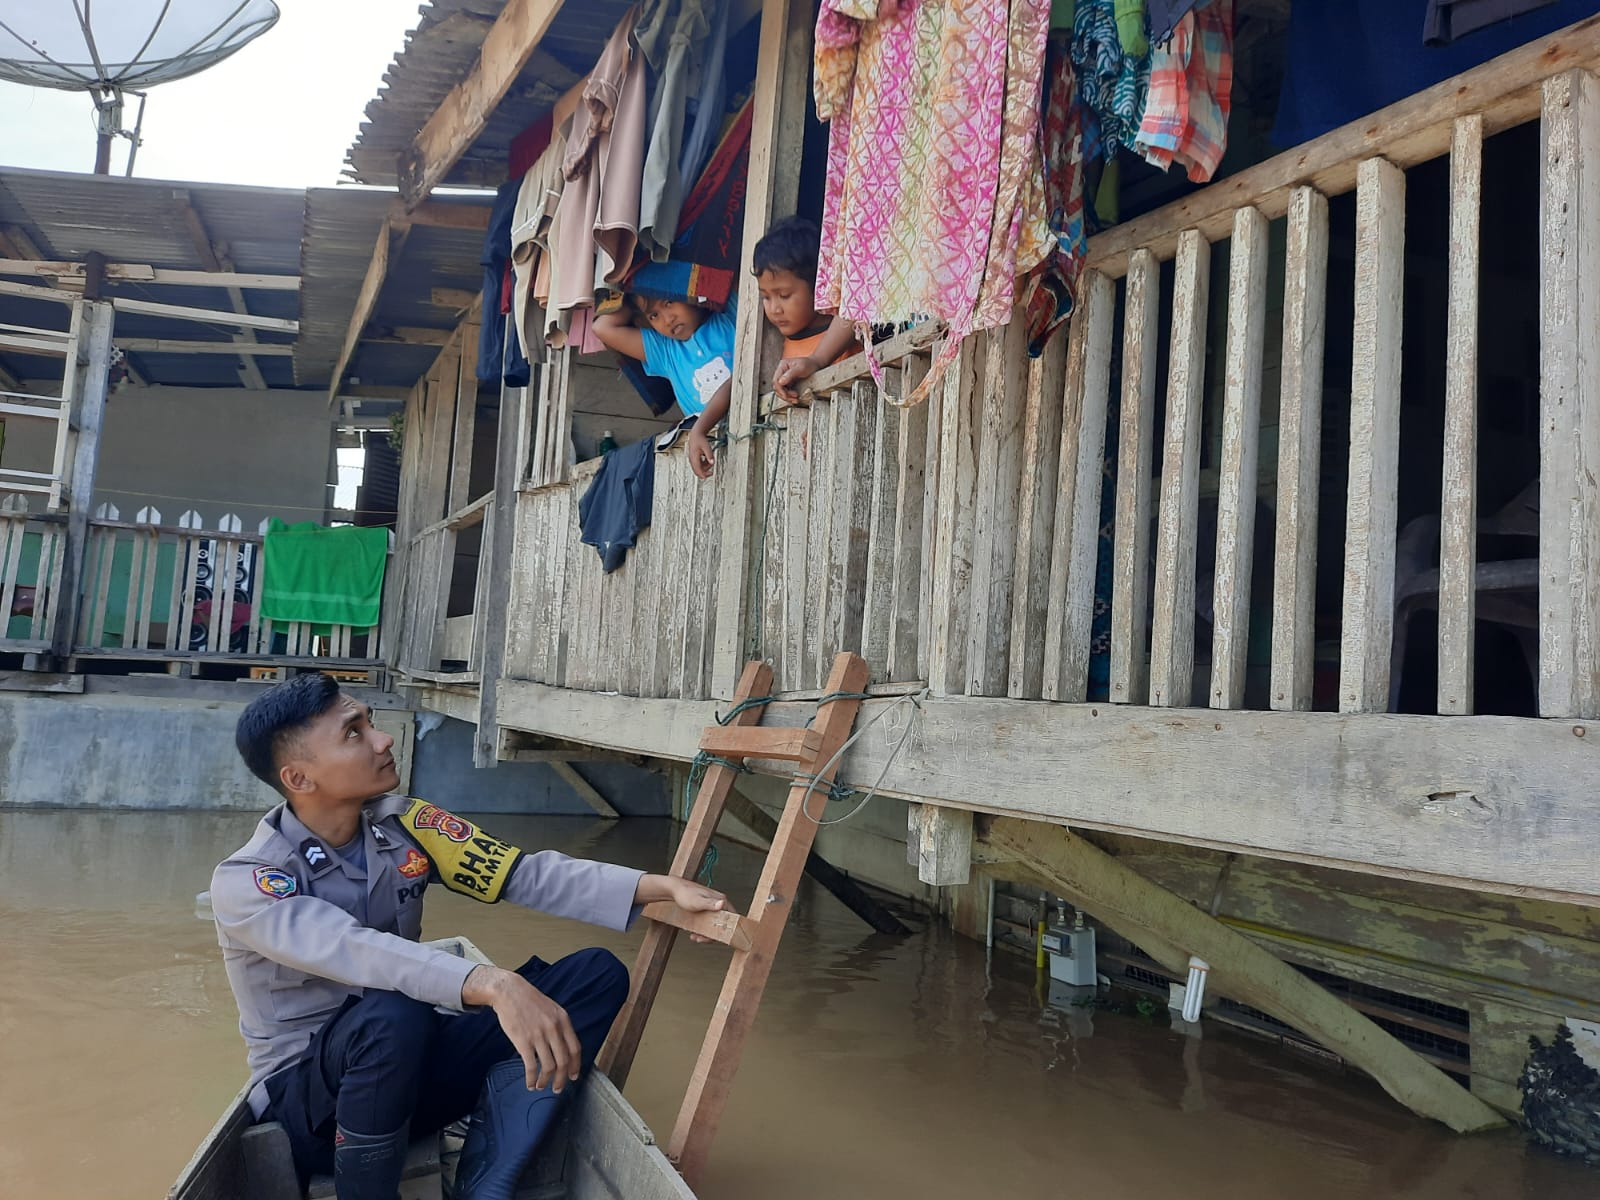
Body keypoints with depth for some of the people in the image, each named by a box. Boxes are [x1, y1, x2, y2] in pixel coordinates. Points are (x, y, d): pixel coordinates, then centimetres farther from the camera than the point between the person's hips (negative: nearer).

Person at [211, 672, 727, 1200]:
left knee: (595, 975, -11)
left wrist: (663, 886, -23)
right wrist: (495, 985, -52)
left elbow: (528, 874, -10)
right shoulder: (244, 883, -19)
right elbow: (355, 951, -37)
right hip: (304, 1094, -5)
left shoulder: (402, 825, -3)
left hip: (408, 1065, 6)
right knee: (392, 1014, -39)